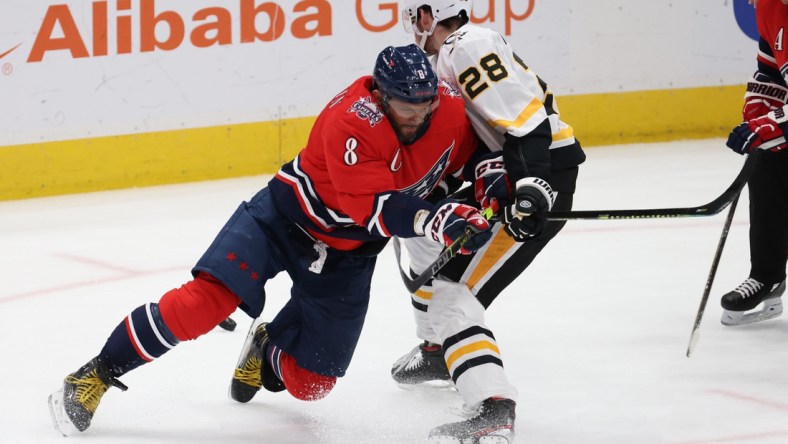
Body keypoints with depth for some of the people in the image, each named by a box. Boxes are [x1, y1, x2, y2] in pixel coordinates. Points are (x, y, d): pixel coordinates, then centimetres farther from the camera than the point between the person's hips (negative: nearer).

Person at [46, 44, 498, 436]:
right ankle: (97, 375, -9)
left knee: (309, 381, 2)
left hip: (347, 253, 5)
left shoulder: (449, 106, -14)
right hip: (288, 218, -5)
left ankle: (267, 349, 38)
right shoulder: (351, 121, -31)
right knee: (207, 298, -23)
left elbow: (466, 152, 10)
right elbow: (375, 209, -37)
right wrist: (435, 219, -51)